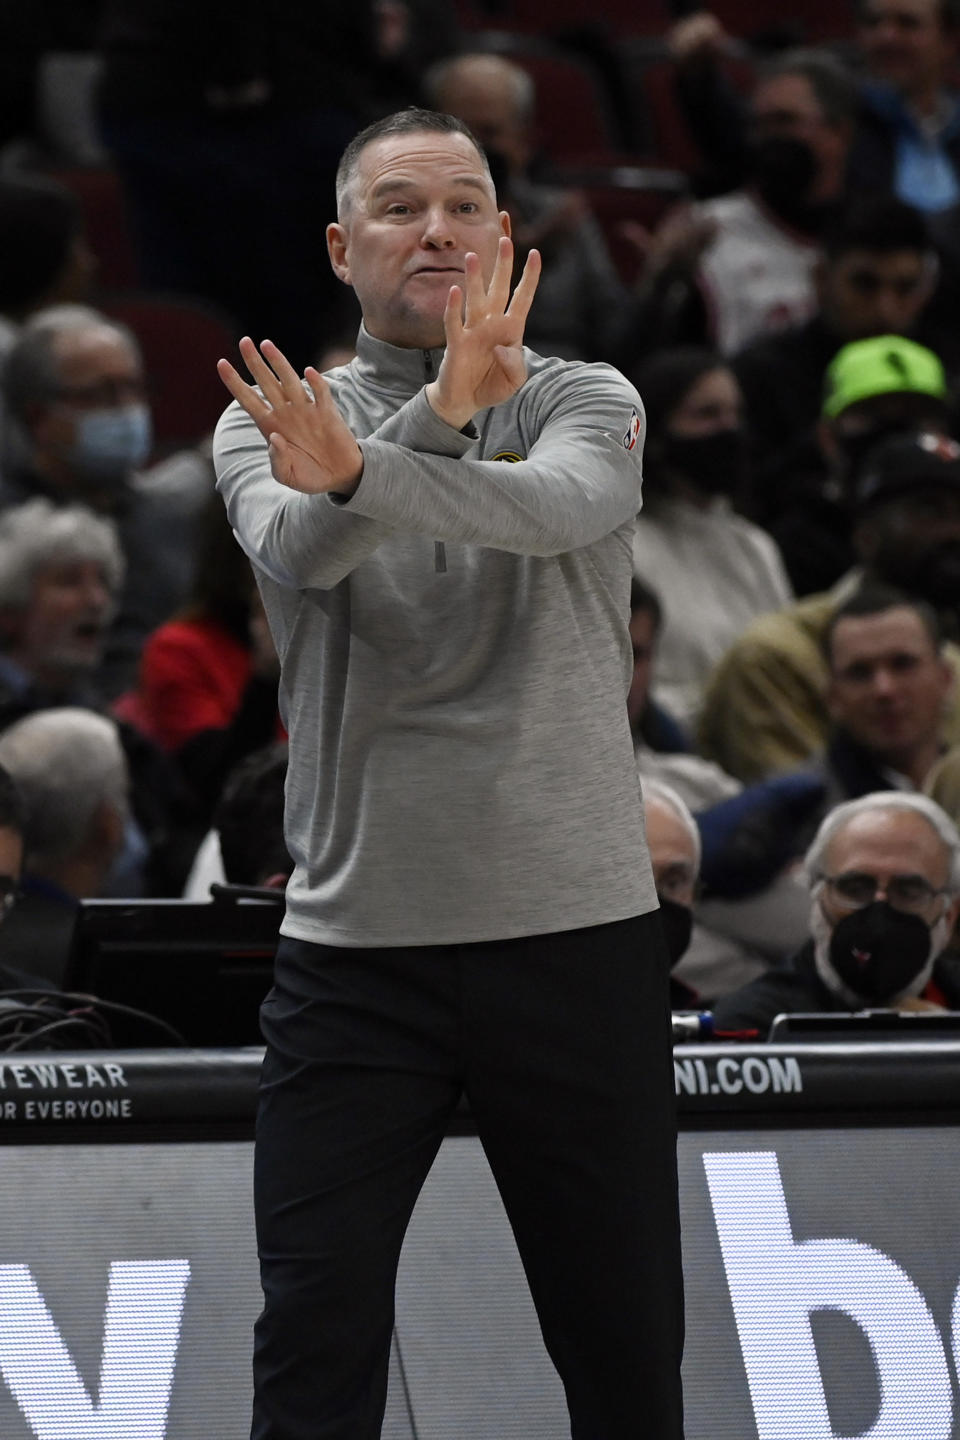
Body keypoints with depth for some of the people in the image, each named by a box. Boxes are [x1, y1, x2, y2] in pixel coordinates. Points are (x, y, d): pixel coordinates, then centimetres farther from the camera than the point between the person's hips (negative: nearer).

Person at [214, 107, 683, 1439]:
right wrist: (447, 404, -31)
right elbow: (298, 551, -16)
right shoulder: (274, 421, 7)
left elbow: (556, 505, -20)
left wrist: (358, 471, -37)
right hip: (355, 941, 0)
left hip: (578, 931, 0)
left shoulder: (584, 402, 5)